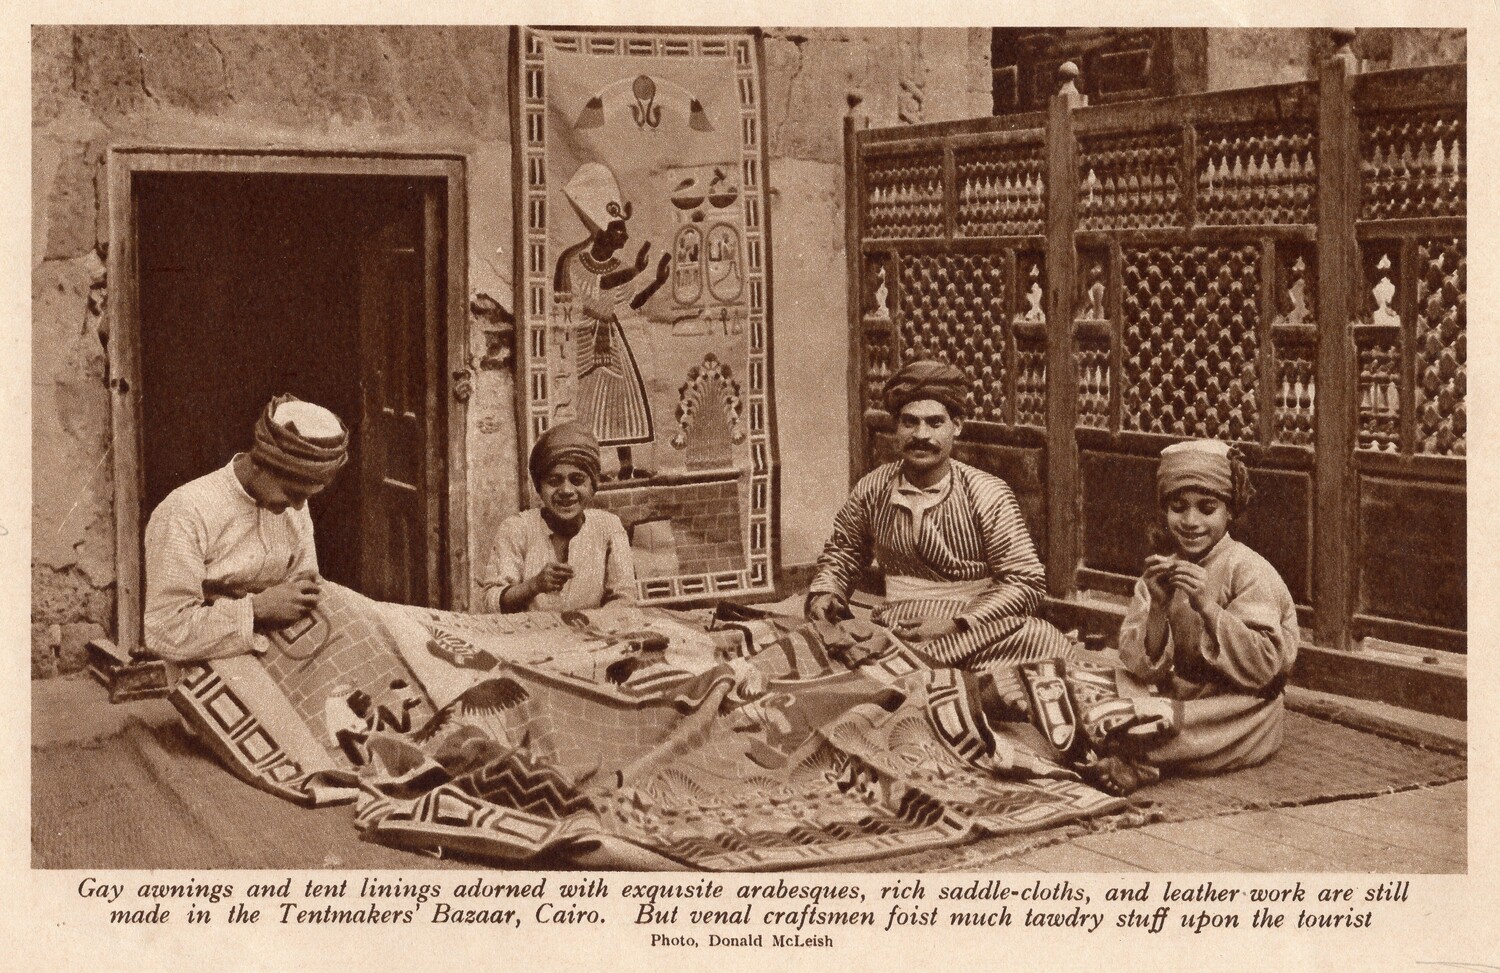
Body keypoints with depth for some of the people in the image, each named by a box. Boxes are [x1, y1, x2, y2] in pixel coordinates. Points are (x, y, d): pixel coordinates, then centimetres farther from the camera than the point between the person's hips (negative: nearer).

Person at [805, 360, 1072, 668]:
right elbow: (841, 552, 24)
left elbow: (1026, 582, -8)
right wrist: (824, 592, 1)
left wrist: (954, 624, -19)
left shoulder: (987, 495, -6)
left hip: (978, 631, -3)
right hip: (896, 629, 3)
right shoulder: (871, 490, 5)